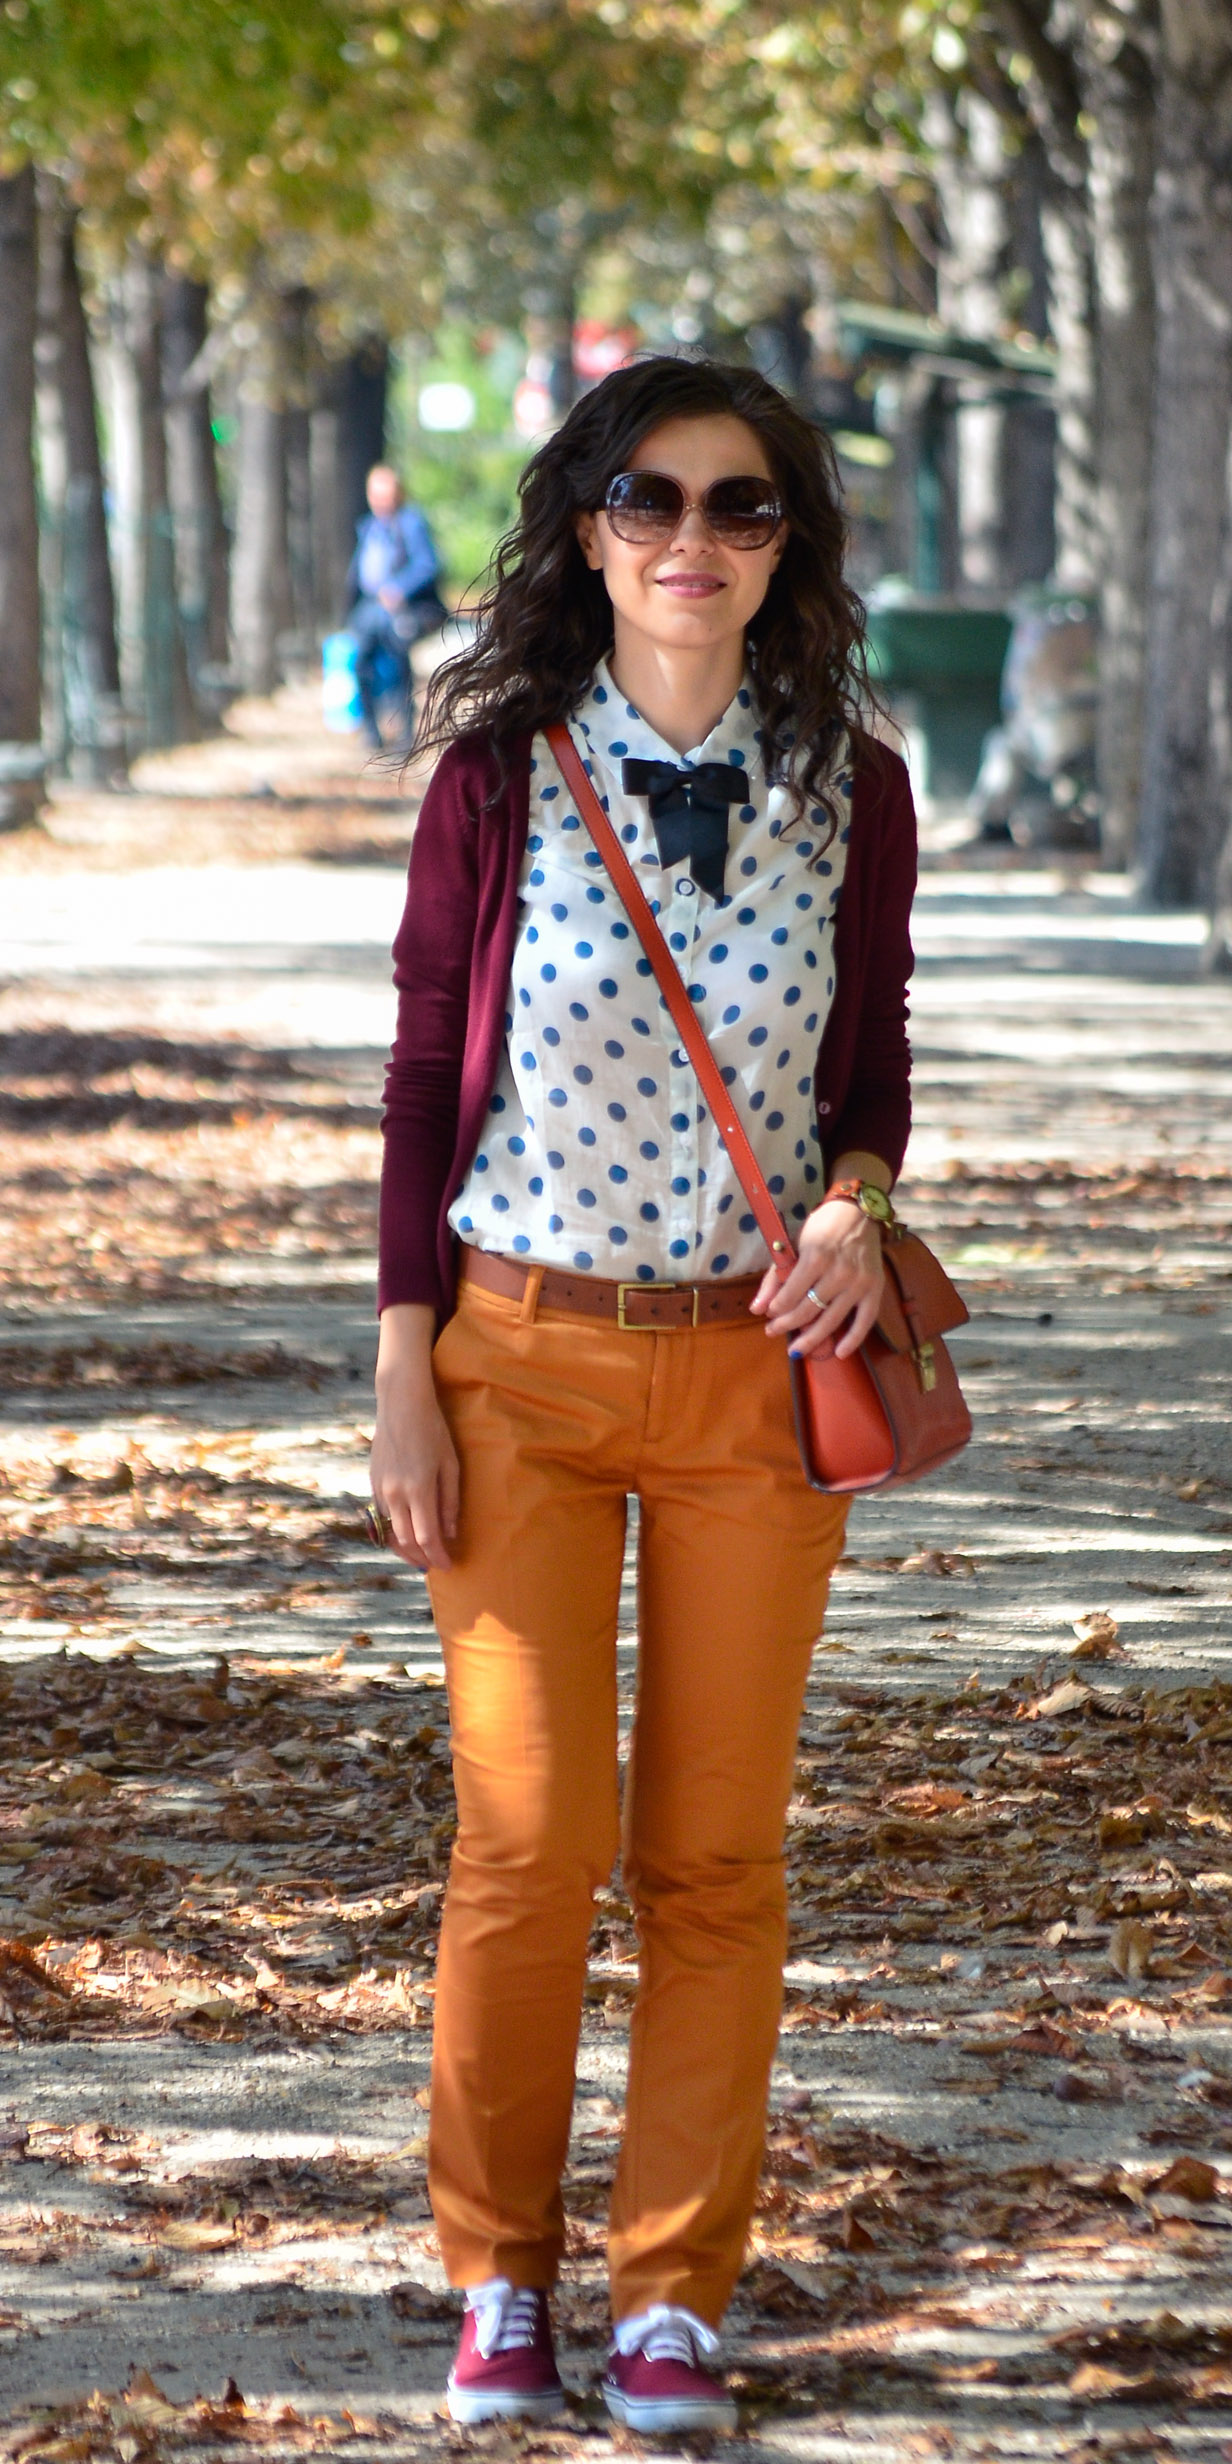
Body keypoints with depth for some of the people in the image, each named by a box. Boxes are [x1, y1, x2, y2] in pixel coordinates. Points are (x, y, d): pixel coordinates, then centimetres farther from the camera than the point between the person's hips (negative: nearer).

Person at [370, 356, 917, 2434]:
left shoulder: (849, 790, 1)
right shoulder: (499, 774, -4)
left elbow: (869, 1066, 11)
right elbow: (425, 1074, 1)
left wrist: (852, 1208, -12)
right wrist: (404, 1373, -2)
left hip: (752, 1367, 1)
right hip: (521, 1357, -1)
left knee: (717, 1852, 3)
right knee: (532, 1838, -5)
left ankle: (674, 2296, 14)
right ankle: (499, 2275, 14)